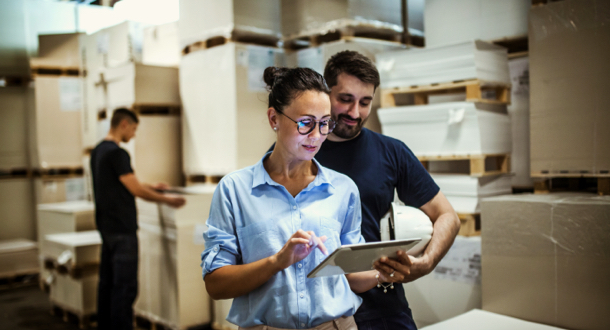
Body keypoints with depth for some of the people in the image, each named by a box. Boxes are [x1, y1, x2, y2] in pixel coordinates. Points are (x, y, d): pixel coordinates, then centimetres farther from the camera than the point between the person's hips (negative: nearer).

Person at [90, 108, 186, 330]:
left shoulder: (98, 151, 12)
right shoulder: (117, 153, -18)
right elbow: (136, 190, -17)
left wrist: (151, 187, 27)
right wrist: (167, 200, -6)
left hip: (107, 226, 10)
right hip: (122, 229, -10)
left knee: (107, 282, 16)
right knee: (125, 286, -5)